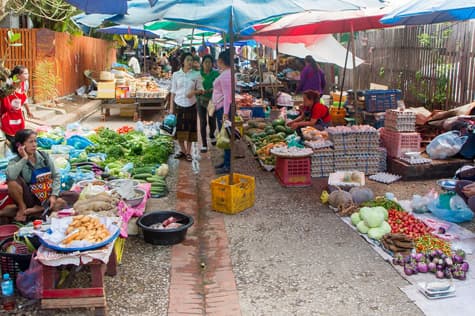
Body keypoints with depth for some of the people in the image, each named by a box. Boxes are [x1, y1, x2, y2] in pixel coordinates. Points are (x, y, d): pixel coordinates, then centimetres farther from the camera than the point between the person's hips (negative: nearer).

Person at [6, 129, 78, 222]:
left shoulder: (44, 156, -1)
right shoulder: (16, 161, -10)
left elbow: (56, 176, 2)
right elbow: (10, 175, -34)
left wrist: (54, 195, -12)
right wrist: (25, 158, -23)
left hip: (46, 198, 4)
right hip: (29, 199, -4)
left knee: (74, 196, -15)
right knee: (12, 180, -29)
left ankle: (37, 209, -20)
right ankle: (22, 208, -6)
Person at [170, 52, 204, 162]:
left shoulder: (196, 75, 0)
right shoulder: (176, 75, 1)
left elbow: (200, 90, 5)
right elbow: (173, 92, 4)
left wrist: (194, 92, -17)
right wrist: (172, 107, 2)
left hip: (191, 105, 0)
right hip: (179, 105, 1)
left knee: (190, 128, 3)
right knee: (179, 128, 5)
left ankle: (188, 152, 16)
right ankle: (182, 150, 22)